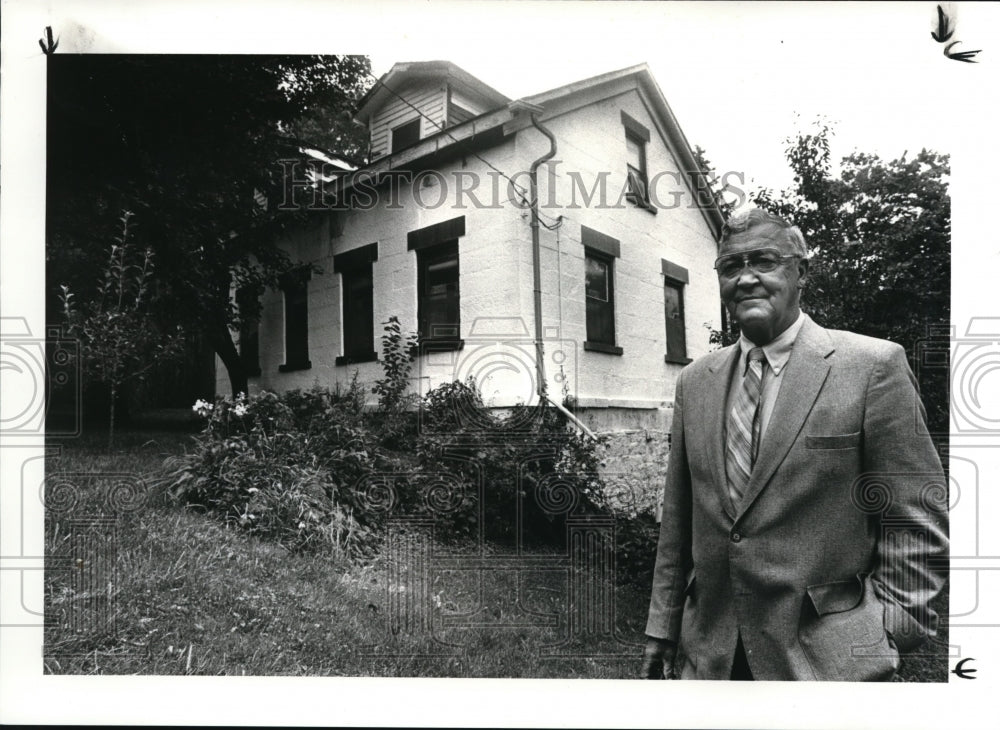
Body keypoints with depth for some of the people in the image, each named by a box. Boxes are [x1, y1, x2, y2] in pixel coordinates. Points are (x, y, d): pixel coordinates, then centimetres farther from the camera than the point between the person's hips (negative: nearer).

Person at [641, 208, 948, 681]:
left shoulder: (873, 366, -8)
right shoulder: (694, 381, 4)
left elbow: (916, 522, -6)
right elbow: (677, 522, 7)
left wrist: (886, 634, -10)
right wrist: (662, 627, 6)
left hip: (828, 657, -3)